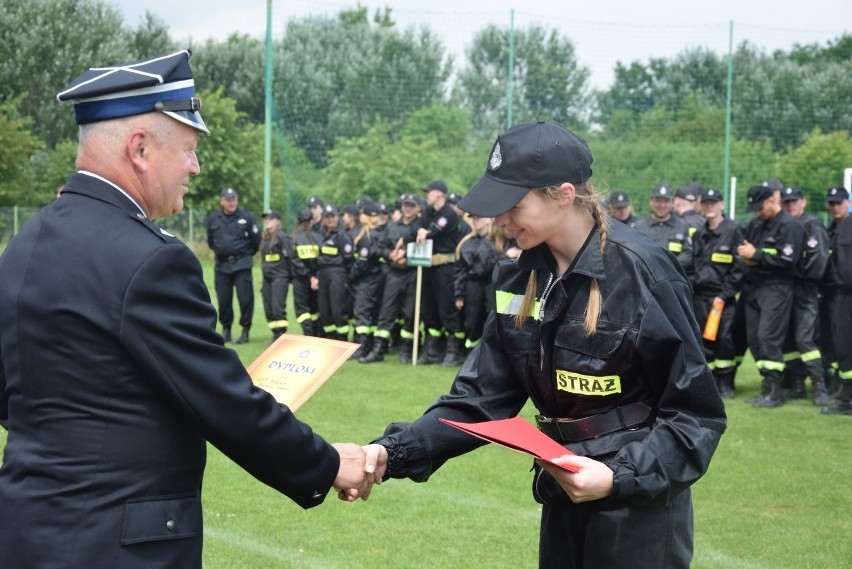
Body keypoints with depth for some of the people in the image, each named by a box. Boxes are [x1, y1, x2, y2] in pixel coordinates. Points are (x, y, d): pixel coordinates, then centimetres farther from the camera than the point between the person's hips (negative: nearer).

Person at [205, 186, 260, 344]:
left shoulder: (246, 217, -4)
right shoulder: (213, 219, 5)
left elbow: (256, 240, 6)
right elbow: (210, 241, 20)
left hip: (242, 265, -3)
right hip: (222, 265, 3)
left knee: (245, 298, -6)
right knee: (223, 299, 5)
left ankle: (245, 330, 3)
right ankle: (226, 329, 17)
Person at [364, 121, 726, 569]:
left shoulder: (640, 271, -18)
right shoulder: (521, 278, 1)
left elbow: (694, 413, -15)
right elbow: (482, 396, 0)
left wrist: (619, 477, -28)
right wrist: (395, 452, -13)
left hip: (639, 504, -6)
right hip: (563, 498, 6)